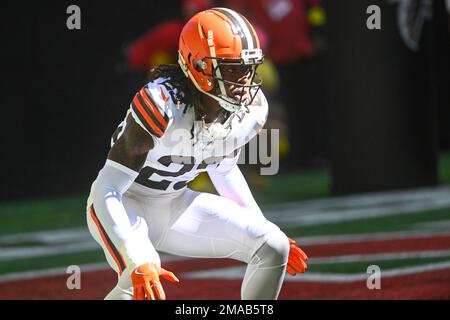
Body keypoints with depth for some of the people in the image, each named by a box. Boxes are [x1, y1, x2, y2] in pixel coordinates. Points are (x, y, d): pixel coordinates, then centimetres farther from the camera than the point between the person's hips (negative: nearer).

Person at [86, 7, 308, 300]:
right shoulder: (164, 105, -32)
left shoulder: (251, 110, -11)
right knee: (141, 282, -34)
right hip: (123, 205, -7)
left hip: (175, 204, 7)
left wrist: (262, 227, 14)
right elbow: (107, 191, -32)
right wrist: (140, 262, -42)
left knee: (274, 247, -8)